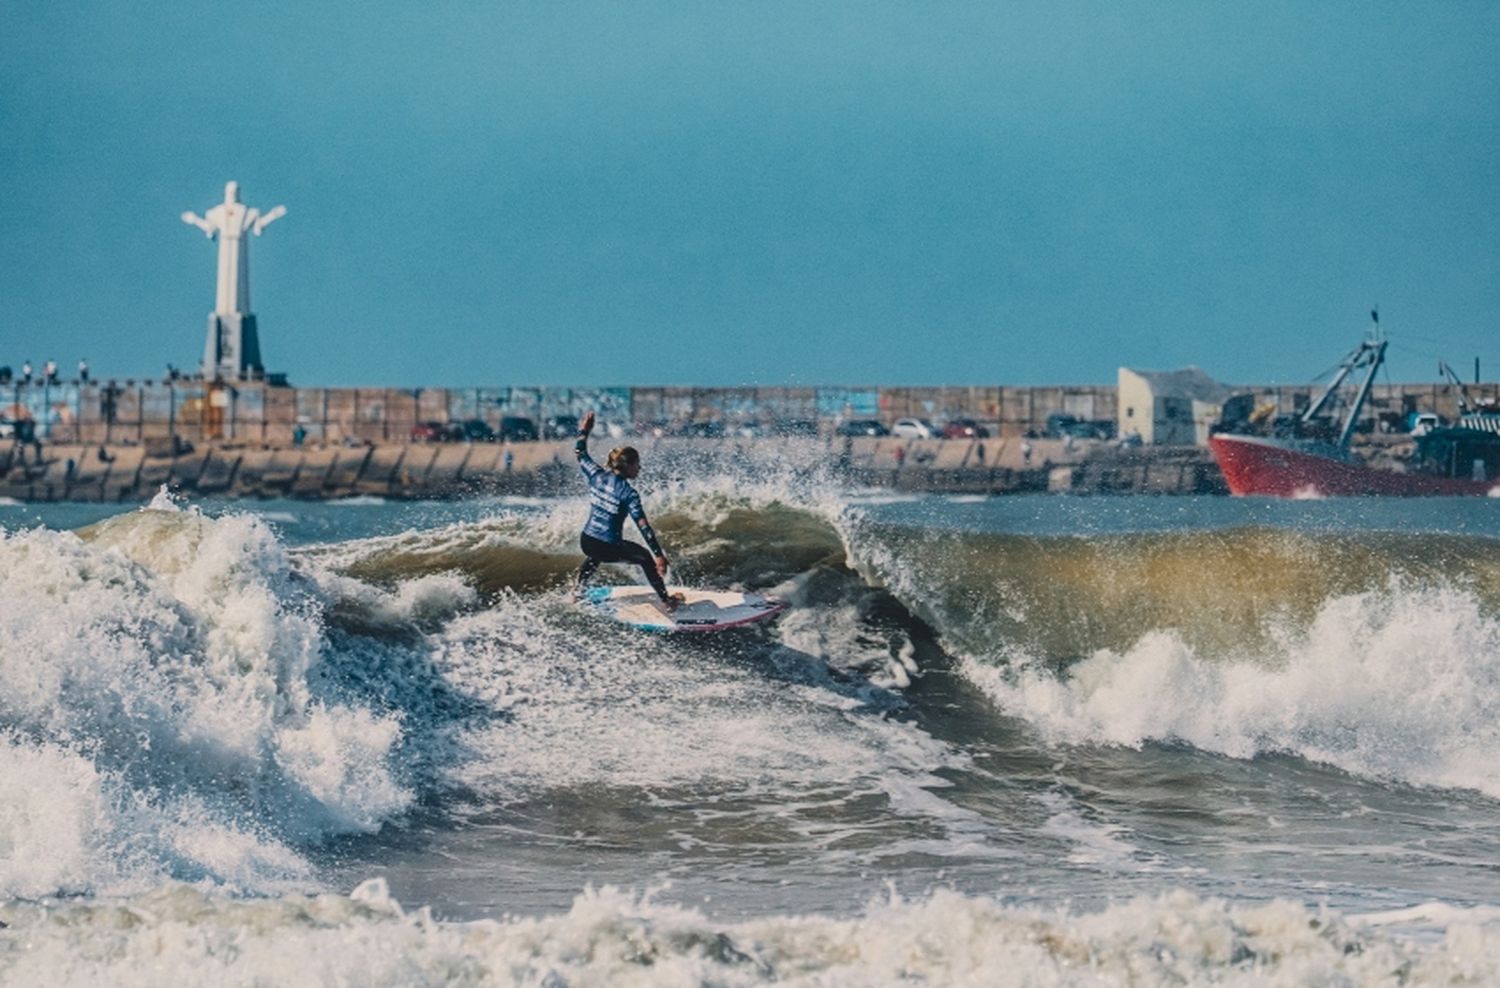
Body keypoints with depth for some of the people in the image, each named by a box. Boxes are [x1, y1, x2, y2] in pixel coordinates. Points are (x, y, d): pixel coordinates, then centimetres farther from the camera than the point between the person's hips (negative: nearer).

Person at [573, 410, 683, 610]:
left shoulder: (597, 476, -3)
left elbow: (580, 453, 14)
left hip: (586, 541, 5)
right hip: (609, 548, -5)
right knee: (646, 558, 20)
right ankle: (666, 601, 25)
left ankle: (578, 590, 47)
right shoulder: (628, 493, -17)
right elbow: (643, 526, -20)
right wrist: (659, 555, -19)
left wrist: (584, 431, 30)